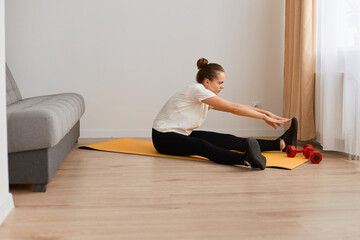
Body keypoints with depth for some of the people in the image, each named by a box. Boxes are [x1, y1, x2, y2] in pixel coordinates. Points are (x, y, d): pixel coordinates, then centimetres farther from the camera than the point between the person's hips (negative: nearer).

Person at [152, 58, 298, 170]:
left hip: (182, 135, 9)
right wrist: (264, 117, -18)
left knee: (227, 140, -7)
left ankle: (281, 143, -13)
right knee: (202, 145, -39)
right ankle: (245, 159, -66)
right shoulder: (197, 90, -20)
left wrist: (265, 112, 1)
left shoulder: (206, 96, 8)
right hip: (164, 138, -9)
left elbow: (235, 107, 8)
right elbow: (233, 108, -20)